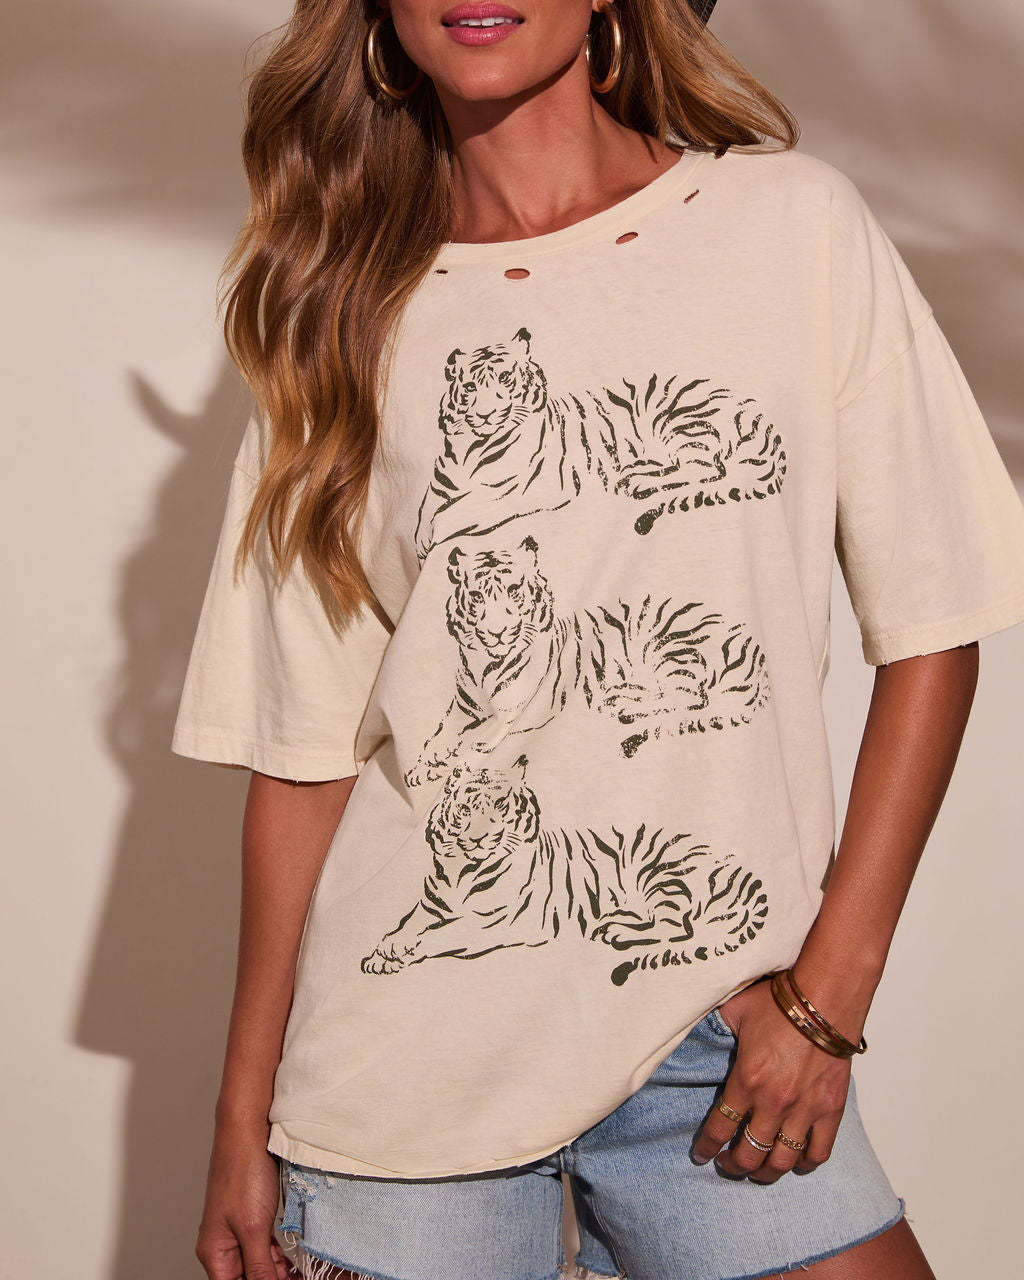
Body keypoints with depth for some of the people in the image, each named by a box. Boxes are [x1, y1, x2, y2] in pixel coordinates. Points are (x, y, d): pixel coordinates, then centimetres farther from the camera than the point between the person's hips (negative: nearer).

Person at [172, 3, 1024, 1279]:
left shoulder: (796, 224, 0)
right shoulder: (339, 314, 5)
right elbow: (304, 745, 4)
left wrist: (828, 991, -5)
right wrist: (244, 1120, 3)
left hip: (720, 1039, 0)